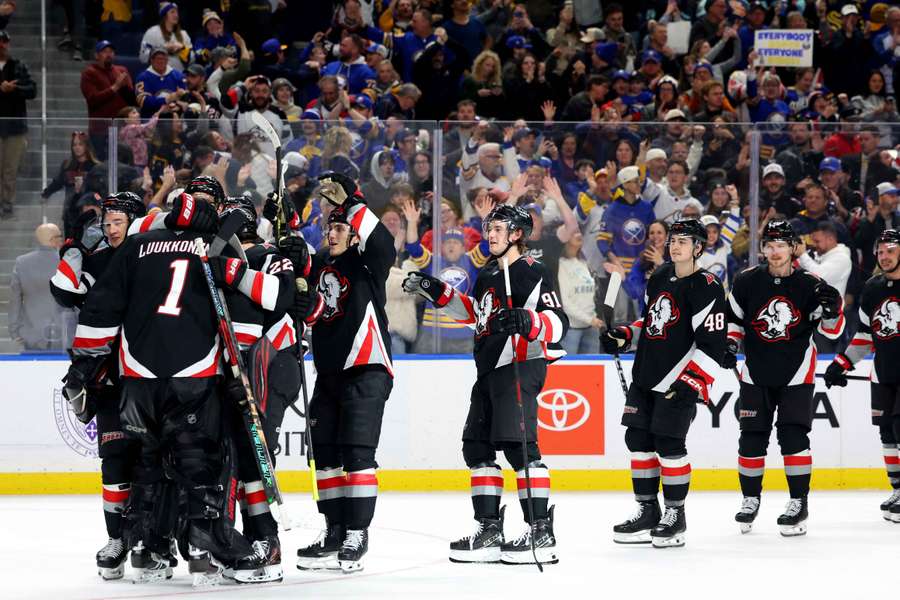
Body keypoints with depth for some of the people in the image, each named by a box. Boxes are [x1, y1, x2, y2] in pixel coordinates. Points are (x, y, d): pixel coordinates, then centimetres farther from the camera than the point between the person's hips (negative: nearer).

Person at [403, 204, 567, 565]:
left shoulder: (530, 272, -10)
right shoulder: (488, 274, 18)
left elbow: (558, 321, -18)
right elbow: (474, 312, 33)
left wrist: (528, 322, -36)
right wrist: (437, 293, 25)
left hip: (521, 366, -10)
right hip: (489, 370, 10)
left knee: (517, 444, -17)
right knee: (477, 446, 10)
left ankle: (541, 531, -18)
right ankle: (489, 531, 16)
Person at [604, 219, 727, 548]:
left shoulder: (706, 288, -12)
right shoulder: (659, 277, 13)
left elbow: (712, 343, -16)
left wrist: (692, 382, -23)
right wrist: (623, 337, 11)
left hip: (678, 382, -8)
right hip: (645, 376, 8)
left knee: (668, 444, -8)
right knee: (638, 440, 8)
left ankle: (676, 516, 4)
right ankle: (647, 511, 18)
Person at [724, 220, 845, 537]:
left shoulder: (810, 285, -8)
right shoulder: (747, 282, -4)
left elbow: (831, 331, -3)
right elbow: (732, 318, 10)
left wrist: (832, 311, -23)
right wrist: (730, 344, -6)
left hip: (796, 374, -2)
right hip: (756, 373, 2)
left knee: (793, 436, -9)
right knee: (752, 437, 3)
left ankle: (798, 503, -1)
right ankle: (750, 499, 20)